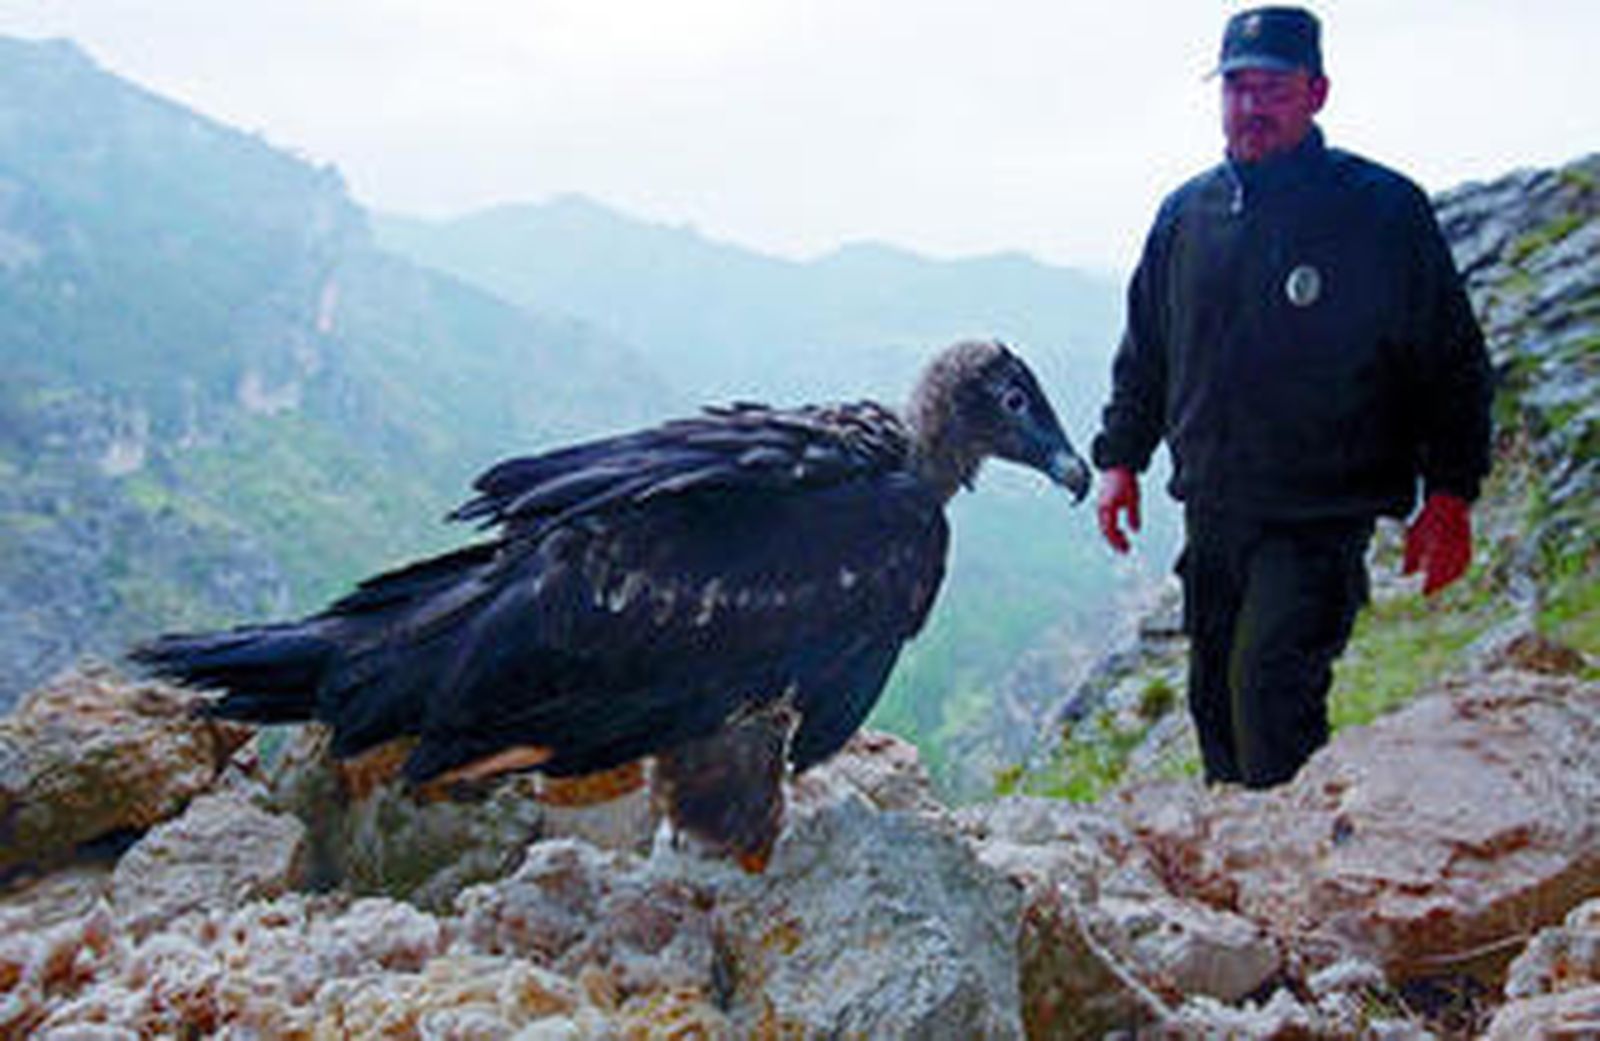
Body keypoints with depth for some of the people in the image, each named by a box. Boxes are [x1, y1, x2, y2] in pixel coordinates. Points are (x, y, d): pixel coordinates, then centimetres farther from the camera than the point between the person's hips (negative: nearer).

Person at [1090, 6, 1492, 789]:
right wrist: (1120, 457, 13)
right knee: (1213, 697, 10)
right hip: (1210, 515, 5)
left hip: (1323, 518, -5)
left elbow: (1452, 363, 0)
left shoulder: (1384, 209, -3)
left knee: (1269, 681, -19)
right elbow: (1144, 350, 20)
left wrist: (1449, 496, -6)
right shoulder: (1186, 213, 9)